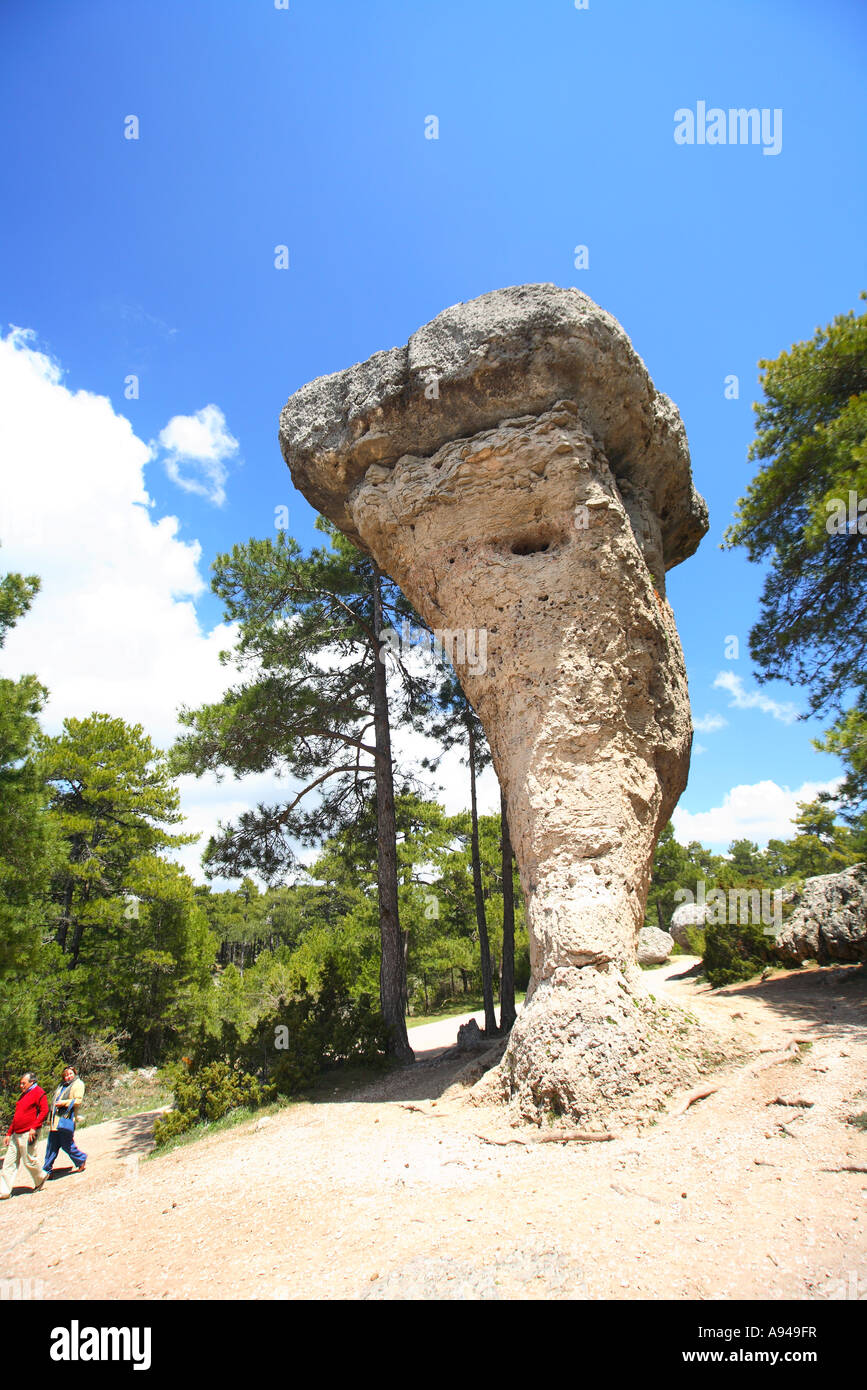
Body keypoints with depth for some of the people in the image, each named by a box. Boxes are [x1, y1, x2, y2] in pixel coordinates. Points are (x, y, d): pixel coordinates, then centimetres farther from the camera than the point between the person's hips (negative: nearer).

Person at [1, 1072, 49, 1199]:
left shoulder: (38, 1092, -8)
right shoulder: (24, 1095, 19)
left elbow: (44, 1110, -17)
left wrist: (34, 1127, -23)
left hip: (28, 1134, -9)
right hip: (16, 1134, 9)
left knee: (29, 1161, -1)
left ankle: (41, 1178, 23)